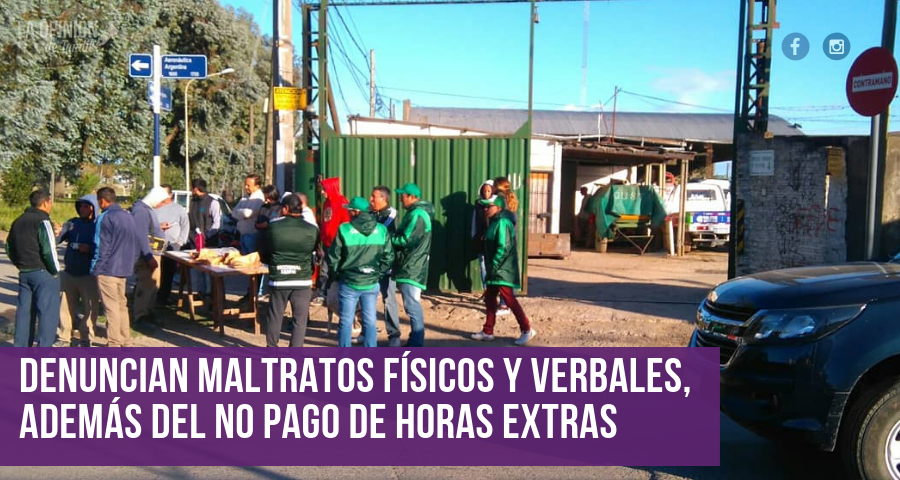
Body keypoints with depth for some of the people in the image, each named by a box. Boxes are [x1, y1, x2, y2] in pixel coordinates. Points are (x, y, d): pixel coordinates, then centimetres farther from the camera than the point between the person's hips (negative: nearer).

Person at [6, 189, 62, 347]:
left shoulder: (18, 221, 14)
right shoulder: (42, 221, -13)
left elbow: (9, 247, 20)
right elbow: (48, 250, -21)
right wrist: (55, 270, -9)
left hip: (24, 273, 8)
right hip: (43, 273, -8)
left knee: (24, 310, 13)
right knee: (47, 311, -3)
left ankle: (20, 346, 18)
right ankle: (45, 347, -3)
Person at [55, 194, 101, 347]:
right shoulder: (72, 223, 8)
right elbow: (58, 240, 5)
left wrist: (90, 249, -26)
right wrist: (57, 233, -16)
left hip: (89, 275, -5)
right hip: (69, 273, 5)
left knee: (89, 308, 2)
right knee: (66, 305, 11)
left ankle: (86, 339, 13)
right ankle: (63, 336, 22)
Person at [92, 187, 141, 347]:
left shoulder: (105, 218, -12)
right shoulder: (128, 216, 12)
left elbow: (102, 247, -15)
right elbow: (141, 239, 15)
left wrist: (95, 268, -8)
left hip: (108, 269, -8)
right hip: (124, 268, 8)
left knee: (111, 307, -3)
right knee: (122, 305, 15)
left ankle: (114, 344, 1)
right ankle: (126, 341, 21)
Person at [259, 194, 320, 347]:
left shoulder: (272, 226, -4)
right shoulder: (312, 229, -6)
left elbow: (263, 255, 5)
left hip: (278, 279, 1)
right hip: (303, 280, -1)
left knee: (274, 316, 16)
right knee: (300, 319, 6)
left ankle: (271, 349, 28)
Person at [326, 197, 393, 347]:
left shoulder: (344, 230, -12)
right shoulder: (381, 230, -2)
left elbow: (333, 257, -6)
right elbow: (388, 256, 1)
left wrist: (332, 277, 10)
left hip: (349, 283, -2)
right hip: (371, 283, 3)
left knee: (346, 321, 8)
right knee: (370, 320, 11)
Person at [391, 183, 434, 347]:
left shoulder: (417, 215, -15)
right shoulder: (418, 212, 17)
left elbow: (404, 240, -19)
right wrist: (394, 237, 4)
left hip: (411, 268, -10)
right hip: (411, 267, 10)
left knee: (412, 307, -9)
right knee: (413, 306, 14)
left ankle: (416, 345, -8)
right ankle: (415, 342, 21)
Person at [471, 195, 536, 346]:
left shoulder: (503, 222, -17)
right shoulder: (495, 222, 14)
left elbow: (504, 248, -23)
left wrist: (494, 265, -19)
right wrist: (490, 266, 16)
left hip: (503, 270, -10)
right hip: (496, 270, 10)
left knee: (509, 299, -7)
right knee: (489, 299, 13)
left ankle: (527, 330, 1)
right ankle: (487, 331, 20)